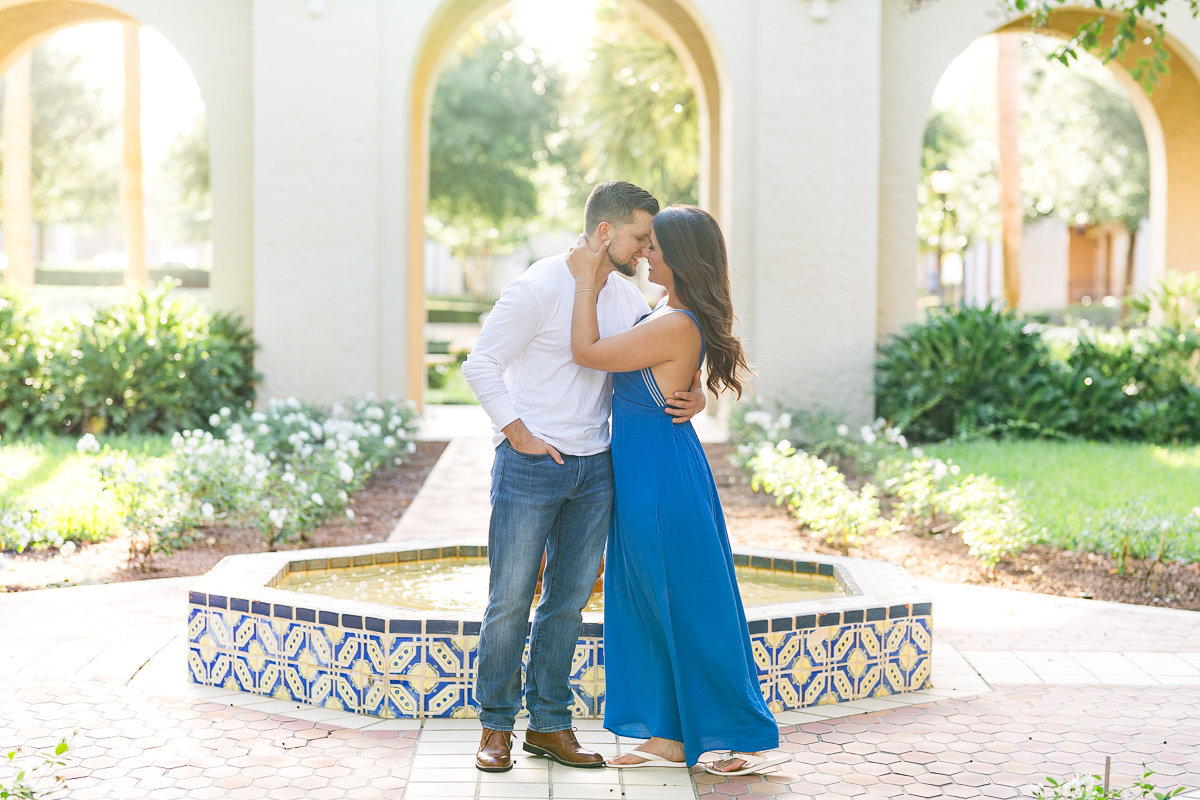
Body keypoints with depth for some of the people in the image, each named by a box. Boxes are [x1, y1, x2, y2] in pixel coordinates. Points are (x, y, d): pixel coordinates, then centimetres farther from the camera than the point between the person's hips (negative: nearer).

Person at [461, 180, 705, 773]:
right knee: (511, 600, 0)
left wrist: (695, 396, -5)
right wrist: (517, 432, -13)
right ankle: (496, 726, 13)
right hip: (530, 464, -6)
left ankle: (549, 724, 20)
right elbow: (480, 365, -10)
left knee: (568, 601, 10)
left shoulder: (626, 296, 8)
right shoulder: (538, 288, -12)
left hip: (594, 468, 6)